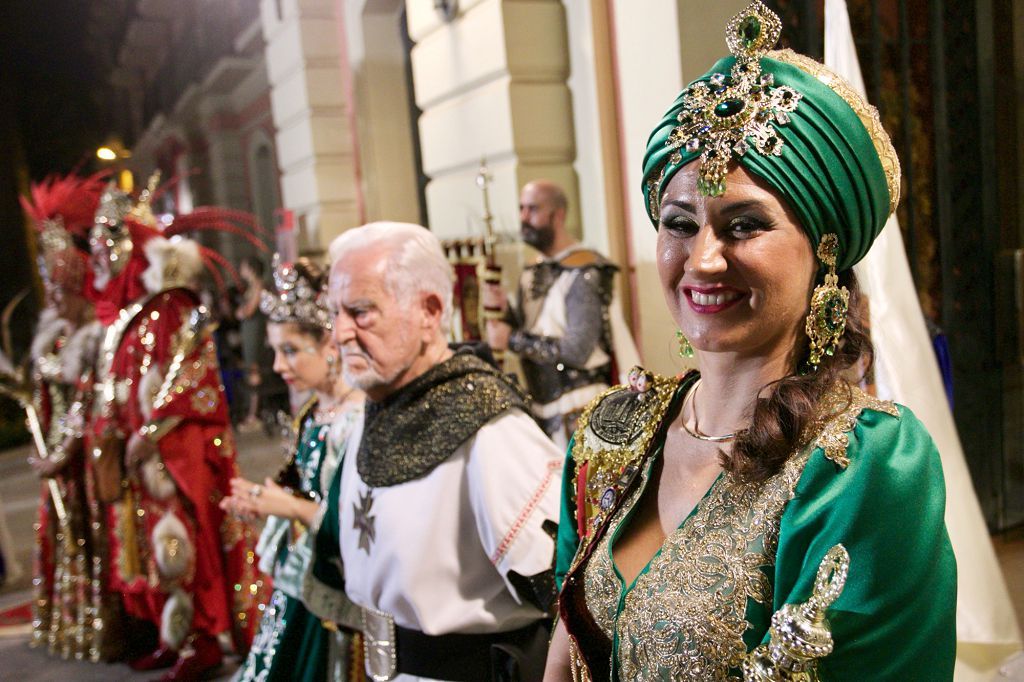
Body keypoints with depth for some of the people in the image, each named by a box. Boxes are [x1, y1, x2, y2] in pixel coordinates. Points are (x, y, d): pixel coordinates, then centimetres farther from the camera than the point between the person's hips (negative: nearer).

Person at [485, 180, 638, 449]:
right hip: (543, 407, 7)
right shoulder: (533, 273, 10)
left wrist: (512, 340, -15)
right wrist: (504, 310, -5)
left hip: (578, 410, -7)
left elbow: (577, 351, -20)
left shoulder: (583, 273, -14)